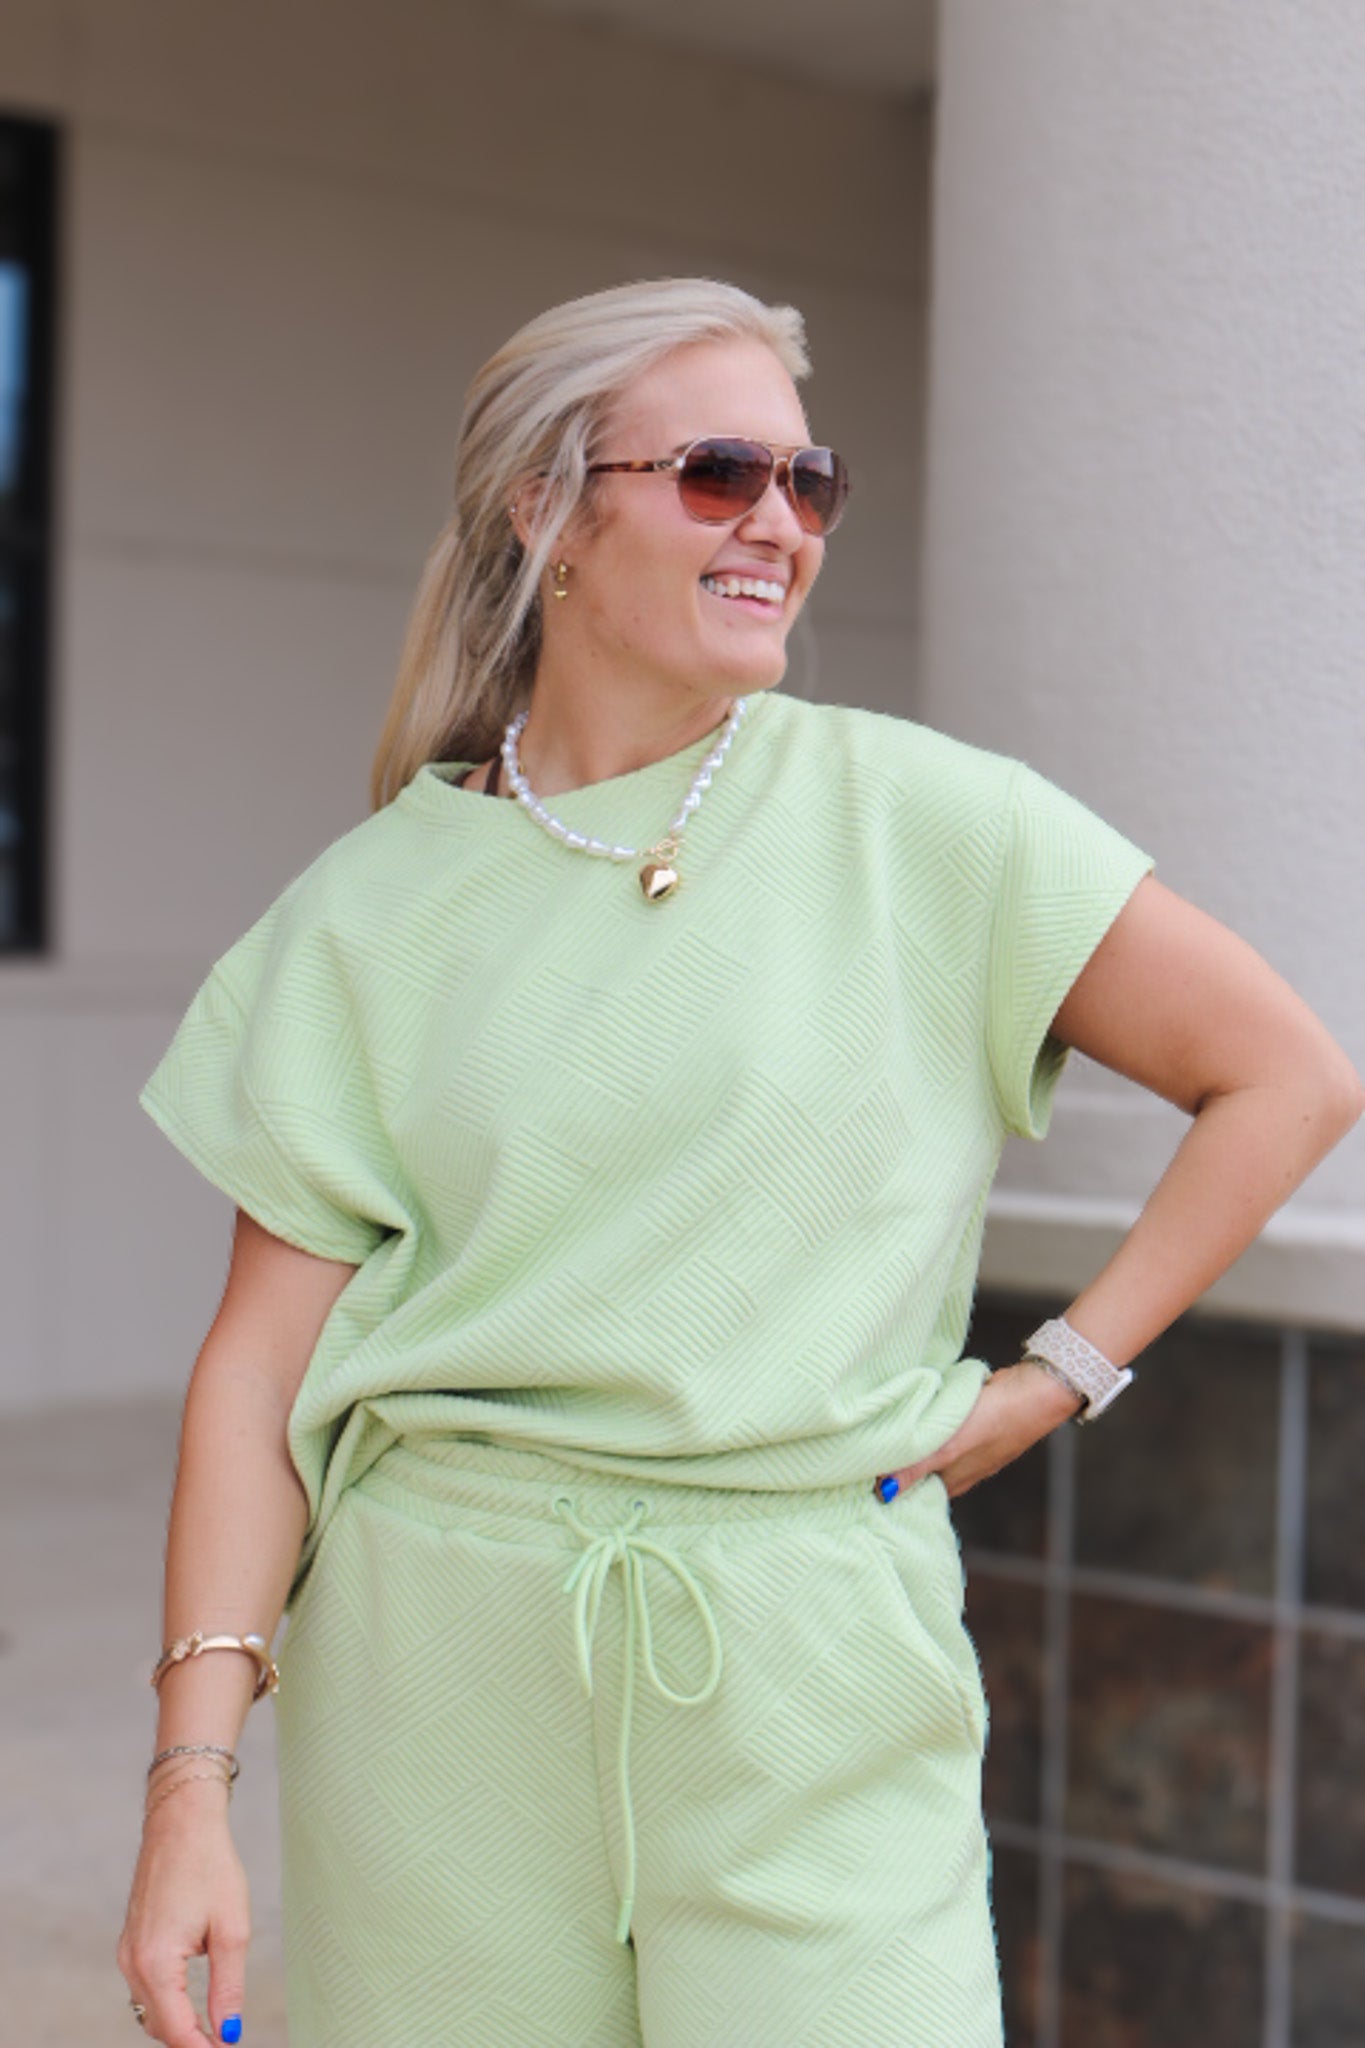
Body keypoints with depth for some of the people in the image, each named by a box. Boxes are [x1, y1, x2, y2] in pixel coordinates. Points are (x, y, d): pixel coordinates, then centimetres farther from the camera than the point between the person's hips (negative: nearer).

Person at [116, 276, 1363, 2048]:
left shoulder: (919, 819, -1)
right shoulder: (374, 906, 4)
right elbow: (265, 1353, 1)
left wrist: (1055, 1380, 0)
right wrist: (193, 1777, -6)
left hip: (812, 1668, -1)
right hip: (443, 1656, 1)